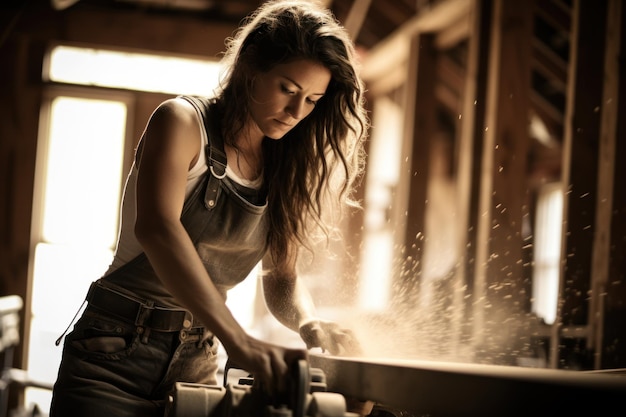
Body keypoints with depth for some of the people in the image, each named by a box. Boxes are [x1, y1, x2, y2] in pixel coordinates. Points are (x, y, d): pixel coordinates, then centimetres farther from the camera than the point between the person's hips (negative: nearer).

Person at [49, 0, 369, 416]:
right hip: (117, 350, -5)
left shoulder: (283, 171, 7)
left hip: (196, 361, 5)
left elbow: (281, 278, 6)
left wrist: (311, 325, -19)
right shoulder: (182, 121, -11)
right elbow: (156, 227, -29)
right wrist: (238, 340, -40)